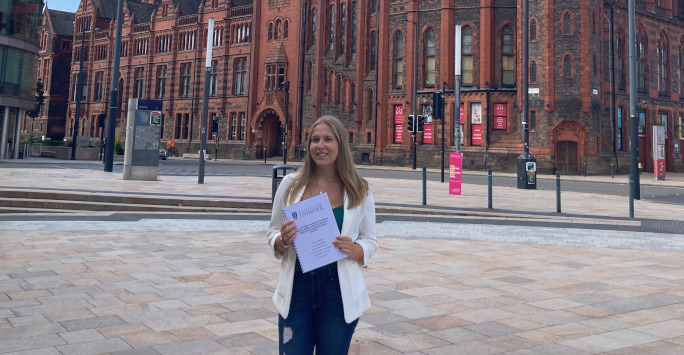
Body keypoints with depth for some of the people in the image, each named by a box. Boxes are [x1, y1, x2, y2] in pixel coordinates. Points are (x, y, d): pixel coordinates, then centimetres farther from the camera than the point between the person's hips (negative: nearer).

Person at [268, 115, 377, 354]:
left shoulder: (359, 191, -4)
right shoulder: (291, 184, -2)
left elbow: (370, 241, 3)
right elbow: (273, 233, 7)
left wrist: (353, 250, -18)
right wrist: (282, 241, -16)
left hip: (339, 291, 0)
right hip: (296, 288, 1)